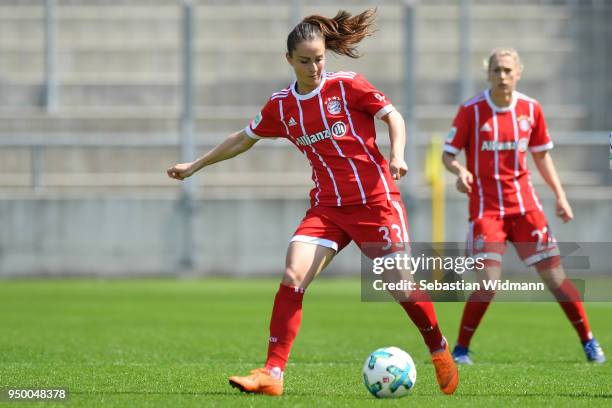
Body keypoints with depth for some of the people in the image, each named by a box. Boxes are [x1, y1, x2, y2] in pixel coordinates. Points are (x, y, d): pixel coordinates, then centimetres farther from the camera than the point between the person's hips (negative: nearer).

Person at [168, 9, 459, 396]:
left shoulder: (347, 85, -5)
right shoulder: (281, 105, 7)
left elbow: (393, 116, -2)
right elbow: (244, 139, 21)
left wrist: (397, 155, -20)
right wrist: (195, 165, 25)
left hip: (376, 200, -3)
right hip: (327, 205, 3)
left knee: (403, 288, -5)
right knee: (292, 277, -16)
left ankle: (441, 353, 22)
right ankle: (272, 374, -17)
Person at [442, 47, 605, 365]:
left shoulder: (531, 109, 3)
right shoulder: (471, 110, -7)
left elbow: (541, 155, 15)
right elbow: (448, 154, -3)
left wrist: (559, 194, 10)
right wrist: (459, 170, -25)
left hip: (524, 204, 3)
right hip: (486, 206, -3)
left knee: (554, 276, 2)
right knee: (488, 282, -16)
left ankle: (589, 342, 15)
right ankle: (460, 349, 1)